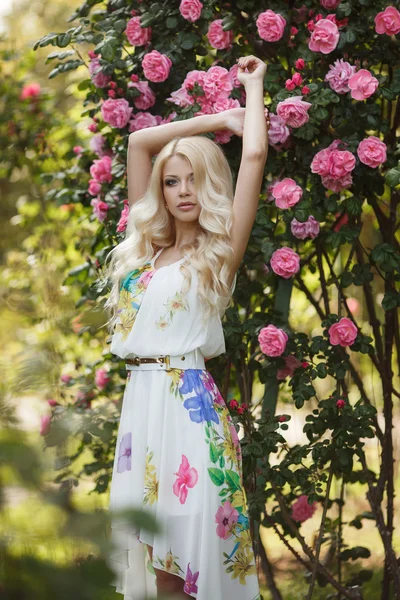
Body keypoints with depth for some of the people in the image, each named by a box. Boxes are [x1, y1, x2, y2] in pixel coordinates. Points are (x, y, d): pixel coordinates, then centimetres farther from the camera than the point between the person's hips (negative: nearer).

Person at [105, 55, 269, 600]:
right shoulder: (148, 249, 14)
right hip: (140, 400, 5)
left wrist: (254, 86, 6)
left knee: (185, 543, -5)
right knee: (147, 552, 6)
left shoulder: (219, 254, 0)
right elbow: (138, 142, 18)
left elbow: (255, 154, -8)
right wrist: (218, 119, 20)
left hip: (188, 401, -5)